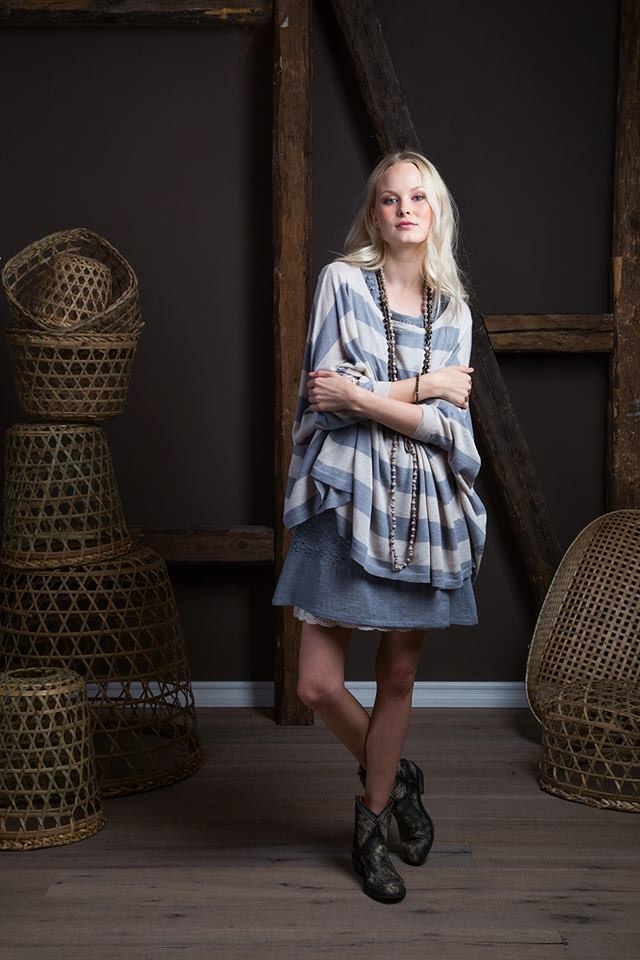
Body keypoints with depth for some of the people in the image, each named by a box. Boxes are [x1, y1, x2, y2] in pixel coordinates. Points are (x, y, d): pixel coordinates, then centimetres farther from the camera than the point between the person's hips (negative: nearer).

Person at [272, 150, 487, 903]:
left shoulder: (453, 310, 9)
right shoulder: (342, 281, -1)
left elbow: (452, 425, -1)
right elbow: (329, 391, -11)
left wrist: (366, 396, -13)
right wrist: (423, 387, -7)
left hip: (421, 502, 3)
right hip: (348, 498, -3)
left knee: (399, 675, 9)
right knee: (318, 684, -4)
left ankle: (373, 821, 27)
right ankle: (394, 775, 25)